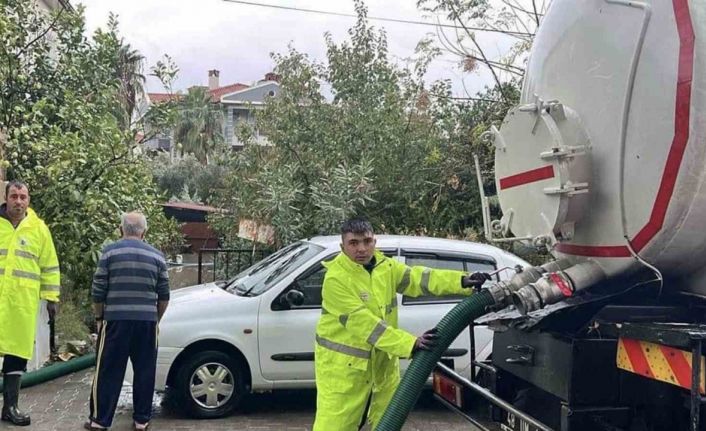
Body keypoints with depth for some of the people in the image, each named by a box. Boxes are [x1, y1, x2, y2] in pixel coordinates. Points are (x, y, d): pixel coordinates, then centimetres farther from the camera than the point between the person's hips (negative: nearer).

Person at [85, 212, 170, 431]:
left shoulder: (110, 251, 0)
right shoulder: (157, 256, 7)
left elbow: (98, 291, 0)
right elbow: (164, 295, 9)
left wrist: (99, 317, 13)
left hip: (116, 320, -2)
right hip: (147, 322, 2)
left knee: (108, 372, 5)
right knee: (144, 372, 9)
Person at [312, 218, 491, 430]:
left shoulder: (385, 266, 0)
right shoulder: (335, 278, -21)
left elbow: (417, 278, -12)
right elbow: (364, 324, -27)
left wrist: (462, 281, -27)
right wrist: (411, 343, -33)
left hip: (382, 359, 6)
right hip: (342, 363, -6)